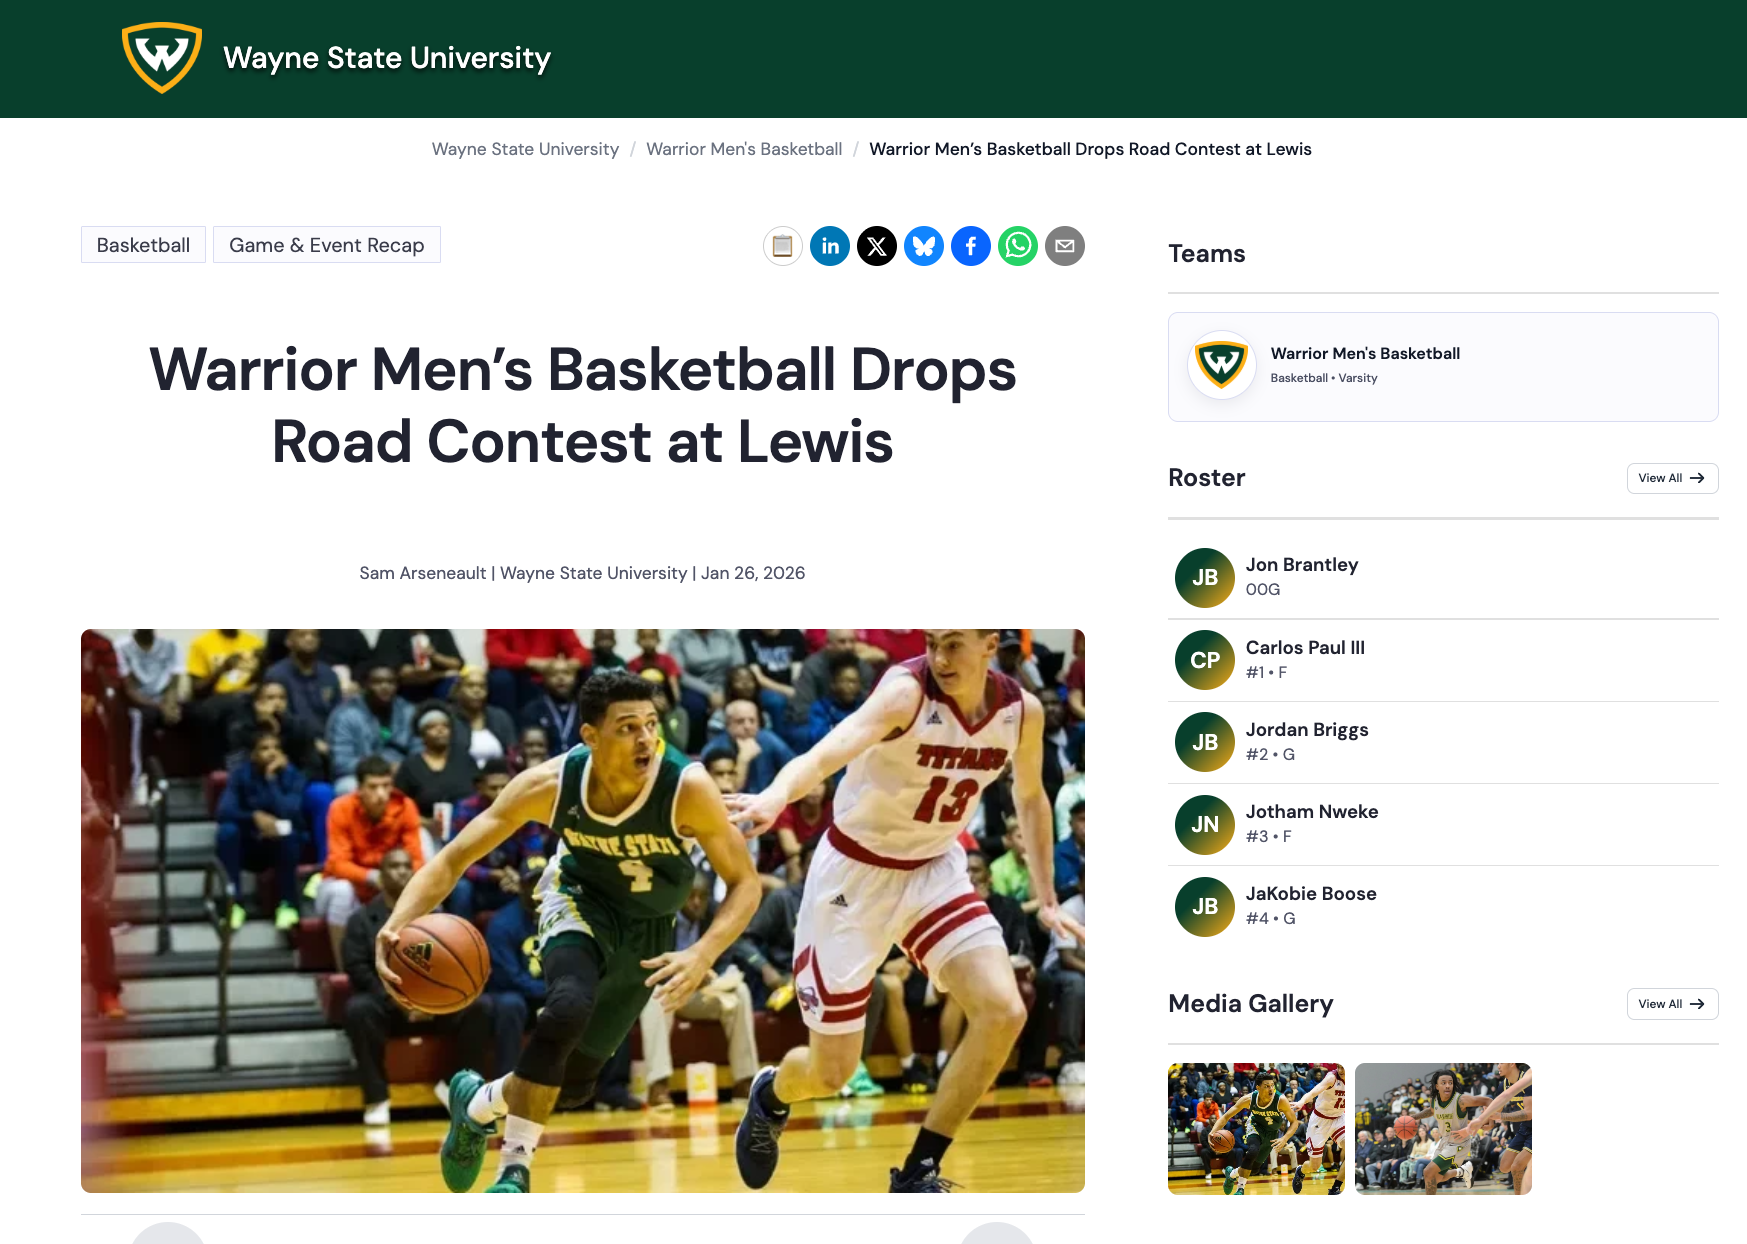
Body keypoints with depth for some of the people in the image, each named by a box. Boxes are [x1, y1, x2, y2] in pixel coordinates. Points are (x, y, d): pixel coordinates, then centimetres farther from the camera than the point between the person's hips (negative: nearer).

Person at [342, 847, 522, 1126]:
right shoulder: (361, 919, 9)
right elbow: (357, 969, -4)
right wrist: (397, 1001, -17)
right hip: (385, 1004, -2)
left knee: (483, 1005, -24)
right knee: (358, 1008, -37)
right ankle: (376, 1098, -27)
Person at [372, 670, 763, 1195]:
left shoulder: (688, 787, -32)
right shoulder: (550, 785, -28)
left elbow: (744, 883, -23)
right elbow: (453, 859, -21)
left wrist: (702, 955, -41)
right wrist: (396, 925, -39)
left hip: (649, 930, 1)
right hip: (579, 899, -1)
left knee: (573, 1082, 5)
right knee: (568, 1009, -34)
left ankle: (479, 1103, 38)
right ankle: (514, 1169, -18)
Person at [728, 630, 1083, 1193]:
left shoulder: (1022, 711, -8)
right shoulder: (907, 691, -26)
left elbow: (1031, 797, 12)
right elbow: (830, 750, -45)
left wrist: (1047, 899, 12)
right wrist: (777, 795, -65)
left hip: (935, 870, 5)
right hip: (855, 872, -5)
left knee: (1003, 1011, -17)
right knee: (831, 1072, 1)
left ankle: (919, 1171, -1)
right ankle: (770, 1095, 40)